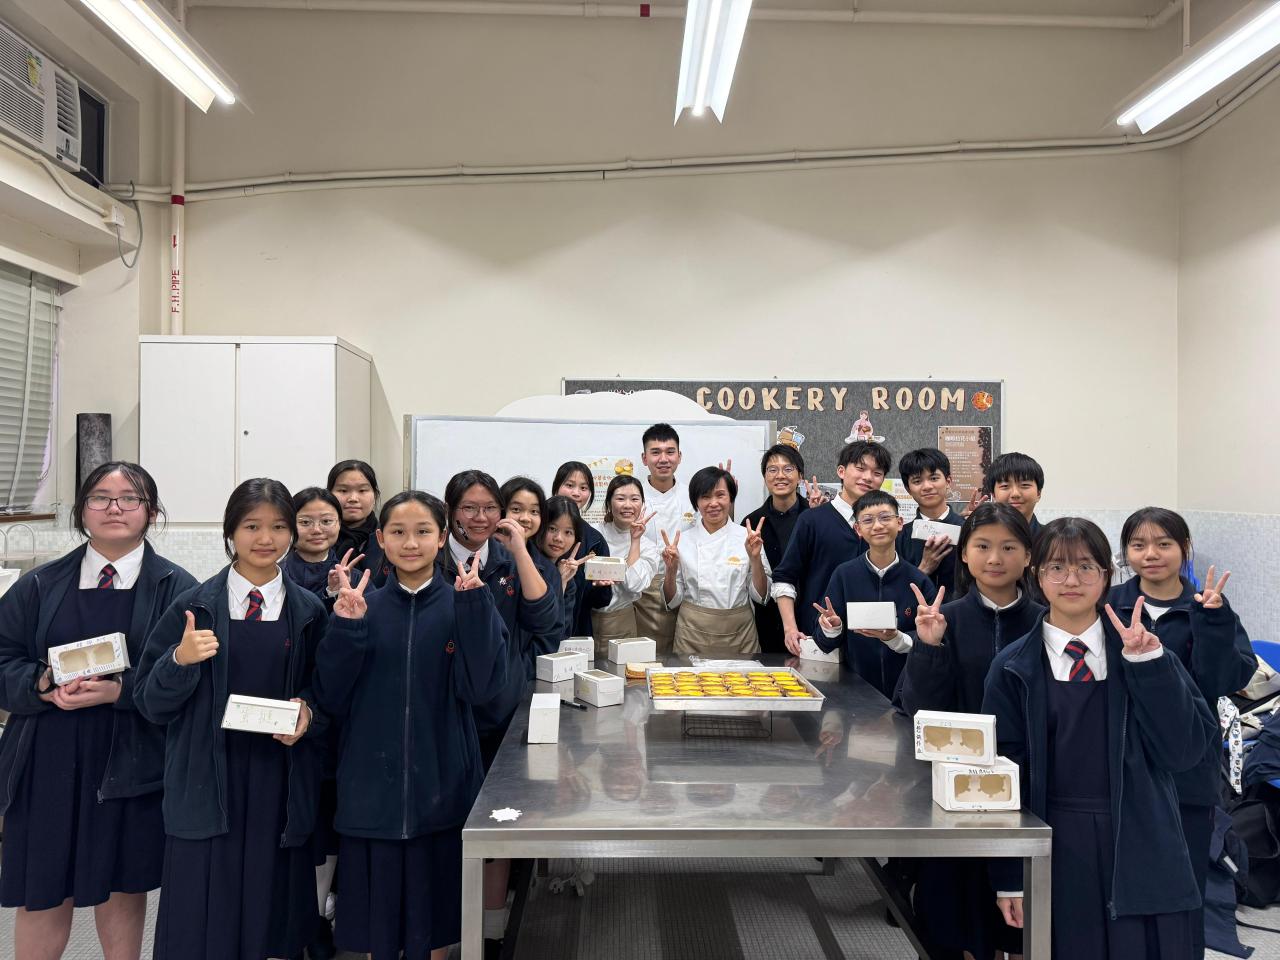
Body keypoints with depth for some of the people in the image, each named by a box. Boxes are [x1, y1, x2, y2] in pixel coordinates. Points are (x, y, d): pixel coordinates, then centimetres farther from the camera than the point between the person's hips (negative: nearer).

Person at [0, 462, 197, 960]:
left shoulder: (176, 588, -2)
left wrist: (121, 689, -21)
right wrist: (43, 684, -15)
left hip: (131, 762, -2)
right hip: (49, 761, 2)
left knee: (123, 888, 12)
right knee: (42, 894, 10)